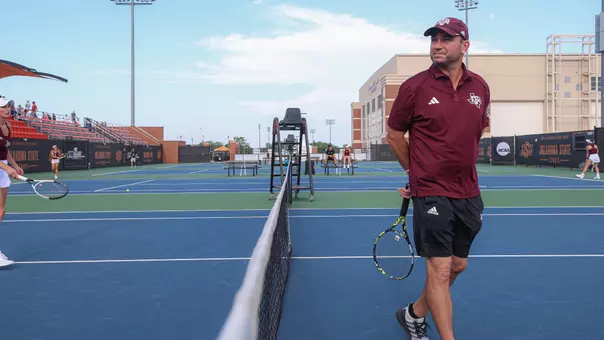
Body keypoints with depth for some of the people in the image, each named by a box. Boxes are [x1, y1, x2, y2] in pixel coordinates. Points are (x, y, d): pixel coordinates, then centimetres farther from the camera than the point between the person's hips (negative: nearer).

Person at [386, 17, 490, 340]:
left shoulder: (480, 87, 5)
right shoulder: (415, 86, -8)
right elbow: (394, 134, 2)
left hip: (468, 194, 6)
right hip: (431, 194, -6)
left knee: (457, 265, 16)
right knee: (440, 269, -6)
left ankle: (415, 314, 37)